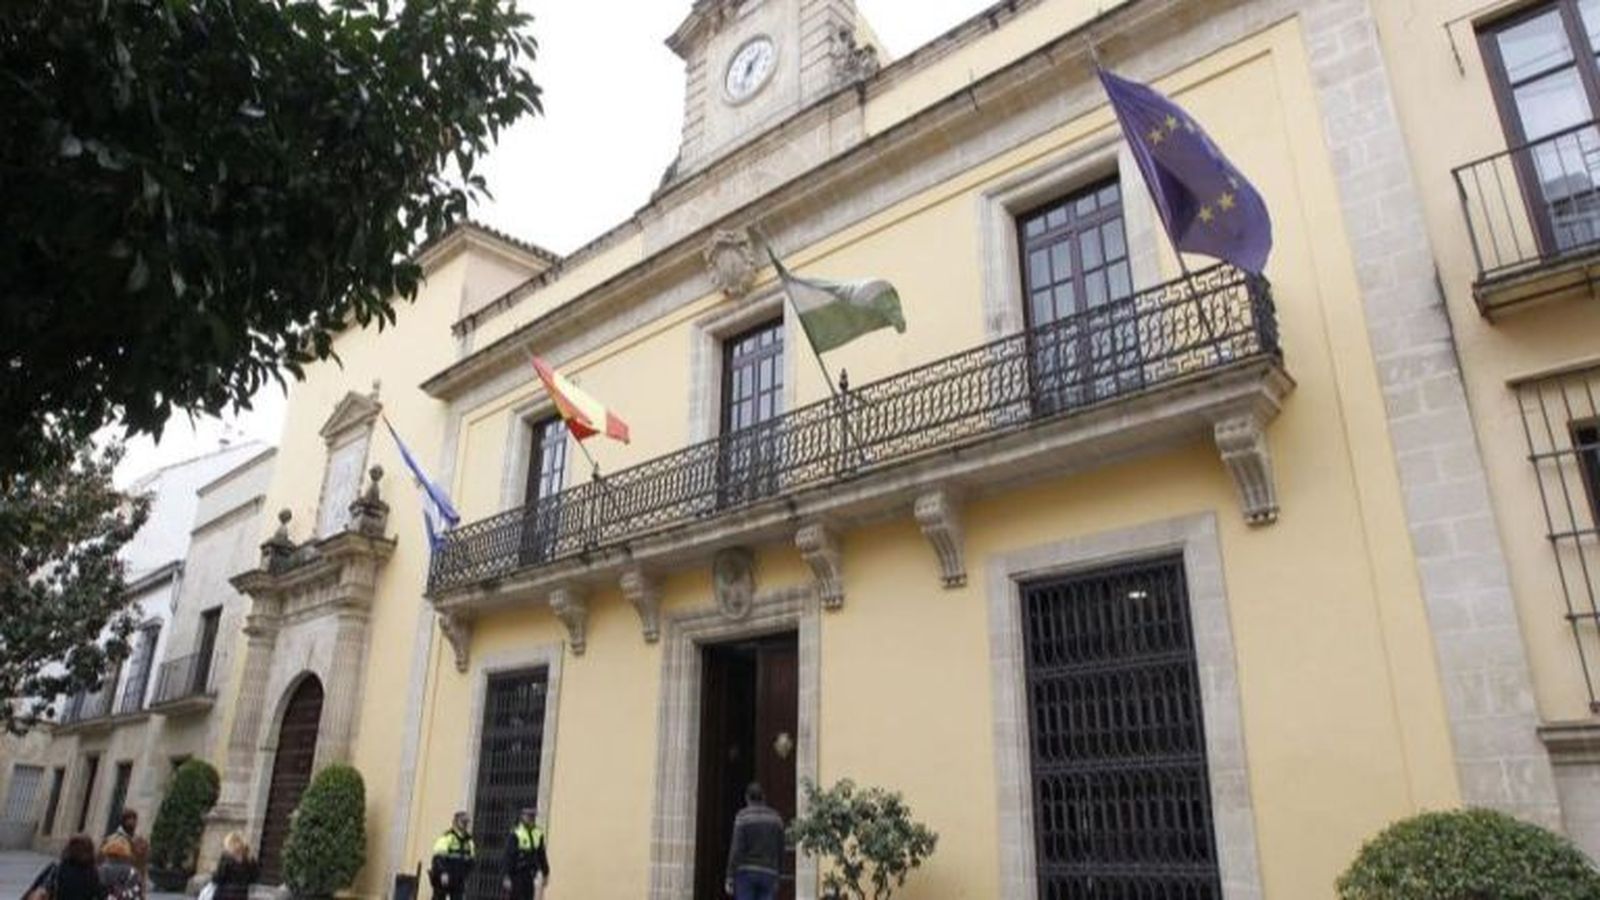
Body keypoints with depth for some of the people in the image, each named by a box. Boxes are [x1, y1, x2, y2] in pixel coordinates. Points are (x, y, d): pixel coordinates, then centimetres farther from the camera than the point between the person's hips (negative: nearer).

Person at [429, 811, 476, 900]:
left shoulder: (469, 842, 11)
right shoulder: (447, 838, -12)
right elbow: (438, 858, -20)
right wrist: (442, 873, -28)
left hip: (458, 882, 6)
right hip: (443, 879, -6)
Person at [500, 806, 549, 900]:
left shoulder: (538, 834, 4)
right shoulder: (515, 834, -13)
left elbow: (541, 854, 11)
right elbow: (509, 856, -14)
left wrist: (545, 873, 13)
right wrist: (508, 877, -17)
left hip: (529, 875, 6)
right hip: (517, 875, -6)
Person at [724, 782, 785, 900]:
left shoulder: (743, 816, -5)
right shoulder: (776, 817, 8)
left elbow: (736, 849, -11)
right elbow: (780, 851, 10)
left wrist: (730, 878, -8)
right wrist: (777, 879, 18)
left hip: (746, 873, -3)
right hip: (768, 874, 3)